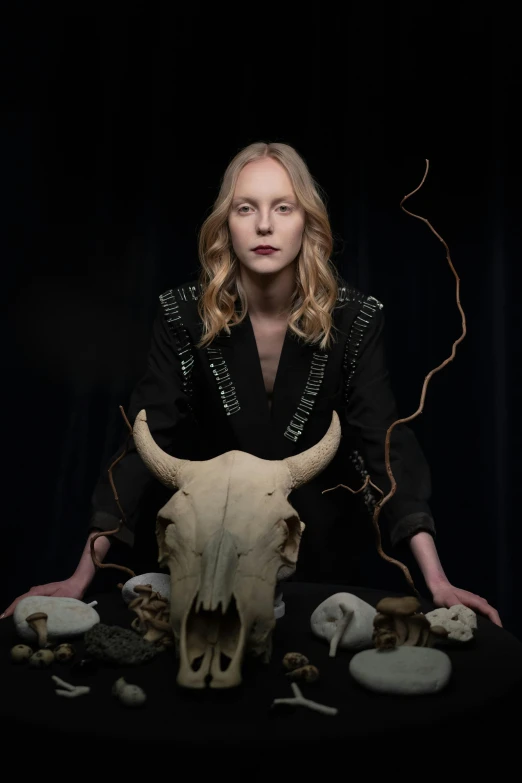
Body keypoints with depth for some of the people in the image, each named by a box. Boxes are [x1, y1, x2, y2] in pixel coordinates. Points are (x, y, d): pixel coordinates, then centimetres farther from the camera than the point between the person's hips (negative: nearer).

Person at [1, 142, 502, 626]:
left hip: (321, 548, 1)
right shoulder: (184, 315, -16)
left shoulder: (353, 318, -16)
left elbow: (386, 443, -19)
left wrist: (436, 581, -27)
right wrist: (84, 576, -23)